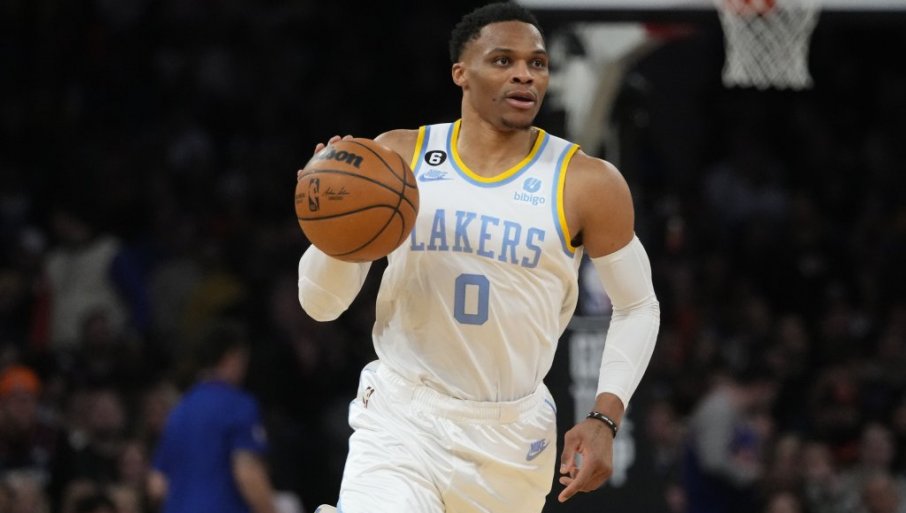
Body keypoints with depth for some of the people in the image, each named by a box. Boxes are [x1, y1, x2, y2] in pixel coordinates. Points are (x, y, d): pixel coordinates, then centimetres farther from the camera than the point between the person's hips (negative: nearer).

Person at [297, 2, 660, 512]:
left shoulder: (586, 183, -4)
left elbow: (638, 307, 8)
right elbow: (321, 303, 1)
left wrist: (605, 419, -5)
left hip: (511, 434, 1)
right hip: (402, 418, -1)